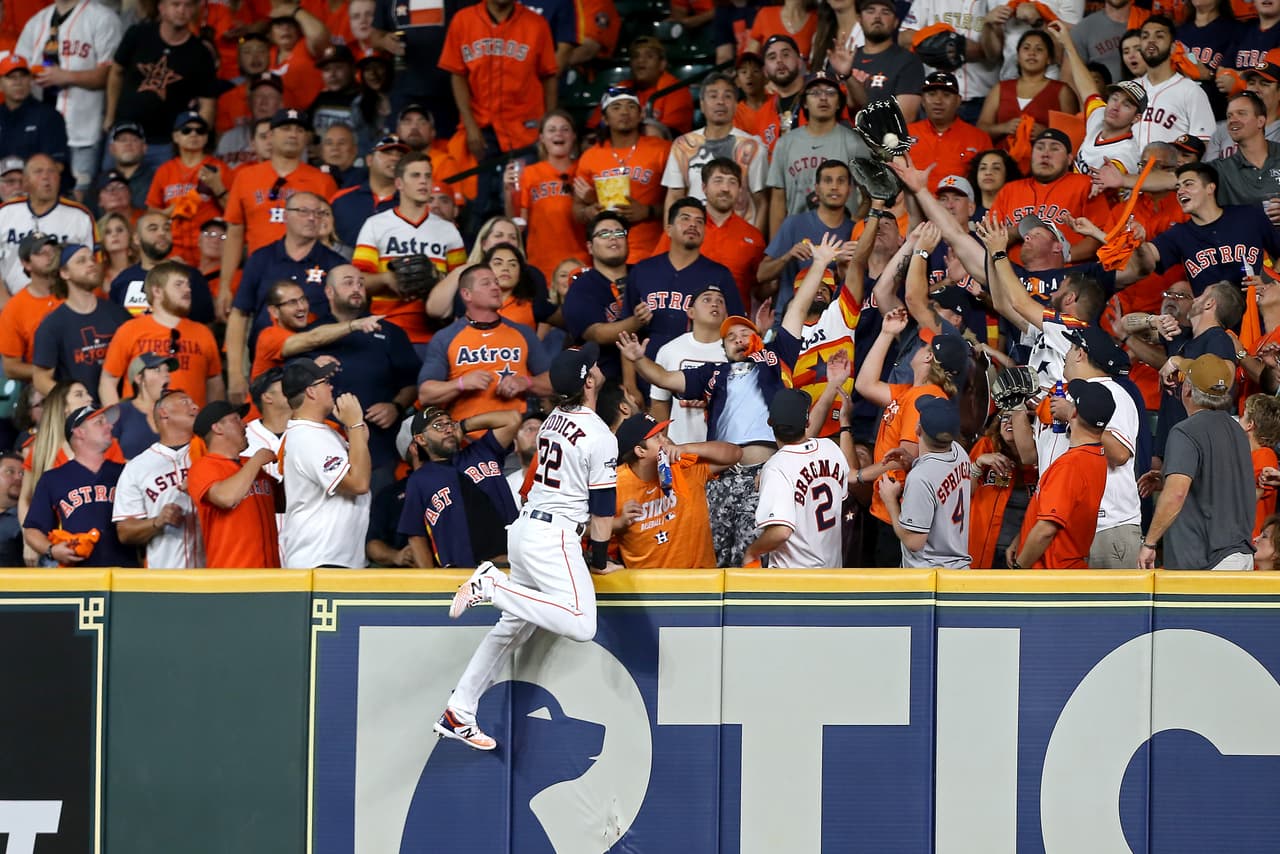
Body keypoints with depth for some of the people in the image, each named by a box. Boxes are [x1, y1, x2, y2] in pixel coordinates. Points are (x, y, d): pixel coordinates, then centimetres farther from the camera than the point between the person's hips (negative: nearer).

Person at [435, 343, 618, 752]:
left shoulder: (554, 419, 13)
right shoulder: (600, 437, -11)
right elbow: (602, 506, -9)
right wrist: (599, 560, 5)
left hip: (524, 527, 9)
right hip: (555, 538, -9)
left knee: (513, 625, 16)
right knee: (580, 625, -22)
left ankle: (459, 713, 14)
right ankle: (493, 585, -21)